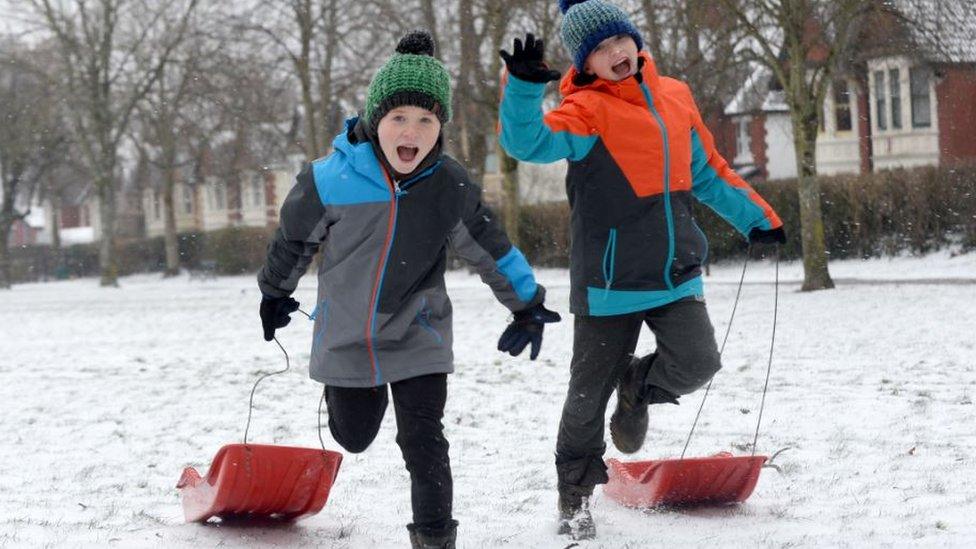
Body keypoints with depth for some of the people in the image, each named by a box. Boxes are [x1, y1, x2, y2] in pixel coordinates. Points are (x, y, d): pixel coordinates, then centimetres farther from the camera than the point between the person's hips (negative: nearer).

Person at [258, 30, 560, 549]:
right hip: (345, 337, 1)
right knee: (353, 437, 19)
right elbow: (293, 238, -2)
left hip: (417, 336, 0)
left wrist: (528, 306, 9)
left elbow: (493, 250, 1)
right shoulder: (331, 179, -22)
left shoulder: (451, 188, -16)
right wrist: (275, 294, 13)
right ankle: (347, 389, 54)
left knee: (423, 442, -8)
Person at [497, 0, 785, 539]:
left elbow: (707, 172, 21)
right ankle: (575, 497, 26)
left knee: (696, 363, -15)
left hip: (676, 275, 4)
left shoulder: (674, 97, 9)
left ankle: (637, 387, 20)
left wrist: (755, 216, 22)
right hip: (610, 282, -4)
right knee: (590, 393, 4)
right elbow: (529, 142, -28)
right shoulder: (586, 110, -10)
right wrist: (523, 85, -44)